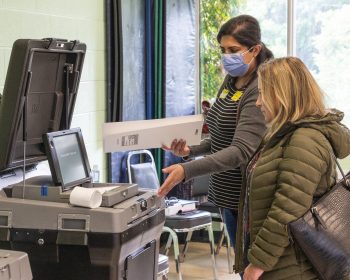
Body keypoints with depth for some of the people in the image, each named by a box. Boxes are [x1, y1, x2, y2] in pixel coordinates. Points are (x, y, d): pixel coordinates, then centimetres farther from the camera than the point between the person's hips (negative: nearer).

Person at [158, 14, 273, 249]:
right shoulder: (230, 82, 6)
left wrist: (187, 170, -36)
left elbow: (242, 150, -28)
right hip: (228, 194, 8)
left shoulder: (260, 90, -19)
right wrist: (191, 150, -3)